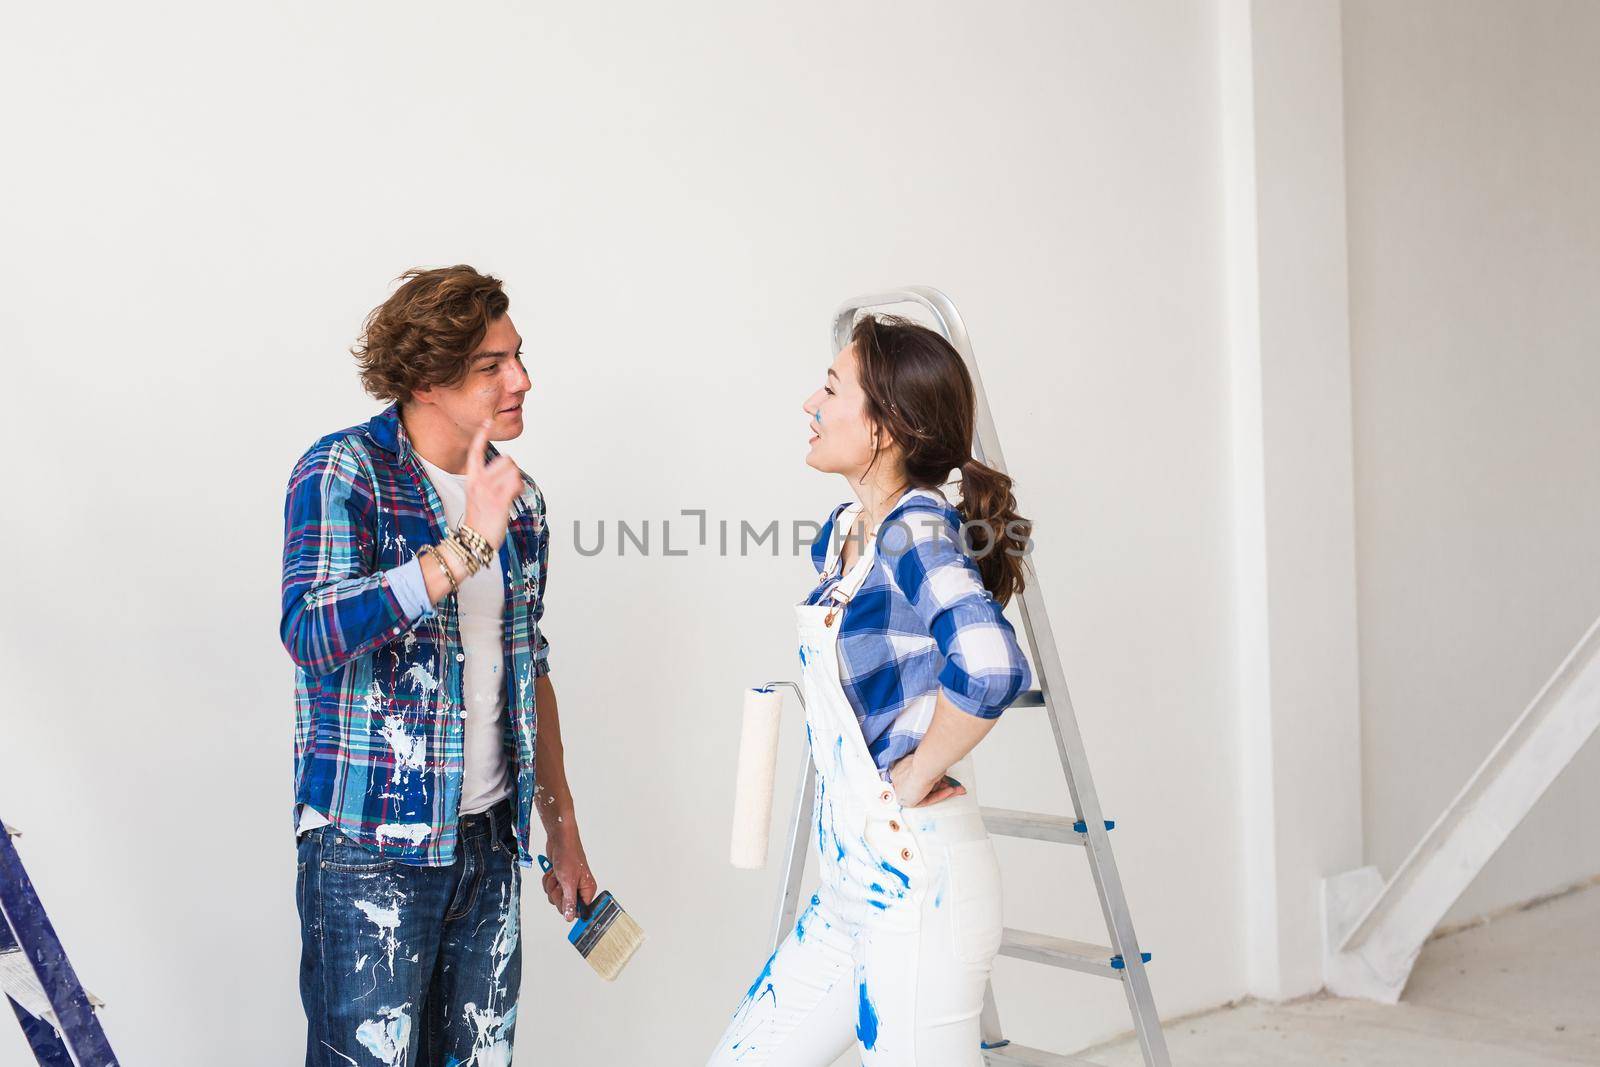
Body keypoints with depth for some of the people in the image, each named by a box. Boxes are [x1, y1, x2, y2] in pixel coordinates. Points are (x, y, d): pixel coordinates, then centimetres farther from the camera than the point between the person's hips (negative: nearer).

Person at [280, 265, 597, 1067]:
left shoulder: (516, 496, 8)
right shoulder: (340, 473, -10)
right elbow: (312, 637, -26)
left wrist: (561, 831, 17)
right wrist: (466, 545, -30)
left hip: (489, 841, 6)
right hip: (370, 850, -6)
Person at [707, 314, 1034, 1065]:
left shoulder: (917, 529, -16)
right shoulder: (844, 530, 9)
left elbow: (989, 666, -35)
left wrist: (917, 776, -21)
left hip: (919, 883, -9)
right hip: (849, 888, 9)